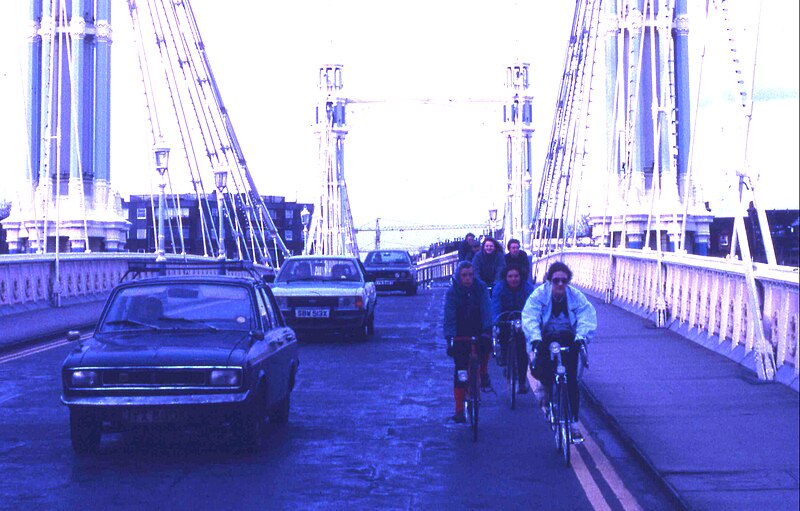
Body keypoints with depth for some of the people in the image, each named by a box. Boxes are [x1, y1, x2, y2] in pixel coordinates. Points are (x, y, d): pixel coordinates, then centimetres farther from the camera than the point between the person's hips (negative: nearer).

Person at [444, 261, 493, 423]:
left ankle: (484, 373, 0)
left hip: (478, 332, 1)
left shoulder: (481, 288, -5)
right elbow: (449, 317, -15)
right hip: (460, 336, -1)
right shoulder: (452, 293, -9)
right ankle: (459, 410, 2)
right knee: (460, 372, -5)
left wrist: (487, 328, -26)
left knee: (486, 343, -30)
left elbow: (486, 309, -12)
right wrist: (450, 338, -26)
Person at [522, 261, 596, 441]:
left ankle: (574, 423, 7)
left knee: (571, 381, -5)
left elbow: (587, 318, -14)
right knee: (538, 370, -24)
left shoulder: (576, 296, -5)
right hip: (545, 339, -1)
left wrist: (581, 337, -32)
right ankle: (547, 387, 15)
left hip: (568, 340, 1)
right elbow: (530, 318, -18)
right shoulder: (539, 295, -8)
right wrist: (535, 338, -34)